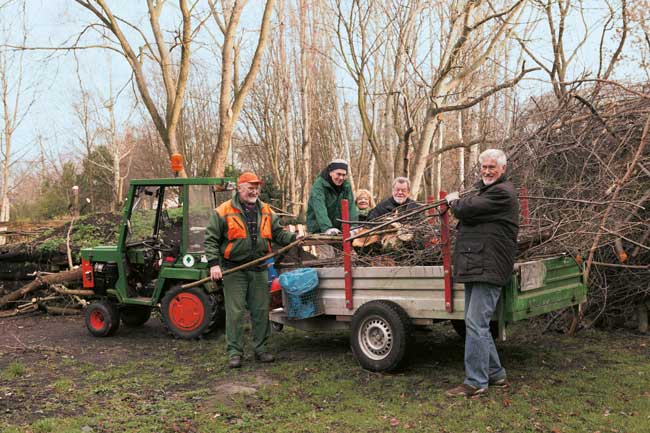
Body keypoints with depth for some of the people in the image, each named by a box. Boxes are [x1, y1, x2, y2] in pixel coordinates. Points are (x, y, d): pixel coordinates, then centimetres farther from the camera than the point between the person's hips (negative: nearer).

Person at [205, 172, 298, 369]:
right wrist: (214, 264, -13)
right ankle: (234, 352, 7)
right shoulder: (224, 212, -4)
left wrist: (294, 238, -6)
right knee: (235, 312, -2)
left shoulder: (266, 211, 10)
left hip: (259, 269, 4)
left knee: (261, 310, 8)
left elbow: (278, 233, 14)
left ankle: (260, 348, 21)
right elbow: (210, 239, -4)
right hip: (234, 270, -4)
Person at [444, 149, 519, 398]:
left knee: (476, 324, -12)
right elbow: (468, 213, 24)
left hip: (488, 268, -11)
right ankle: (496, 375, 25)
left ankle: (475, 383, -6)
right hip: (474, 266, 11)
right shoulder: (484, 189, 24)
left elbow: (466, 210, -16)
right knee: (476, 324, 15)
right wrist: (458, 202, 4)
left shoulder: (502, 193, -11)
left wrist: (454, 201, 4)